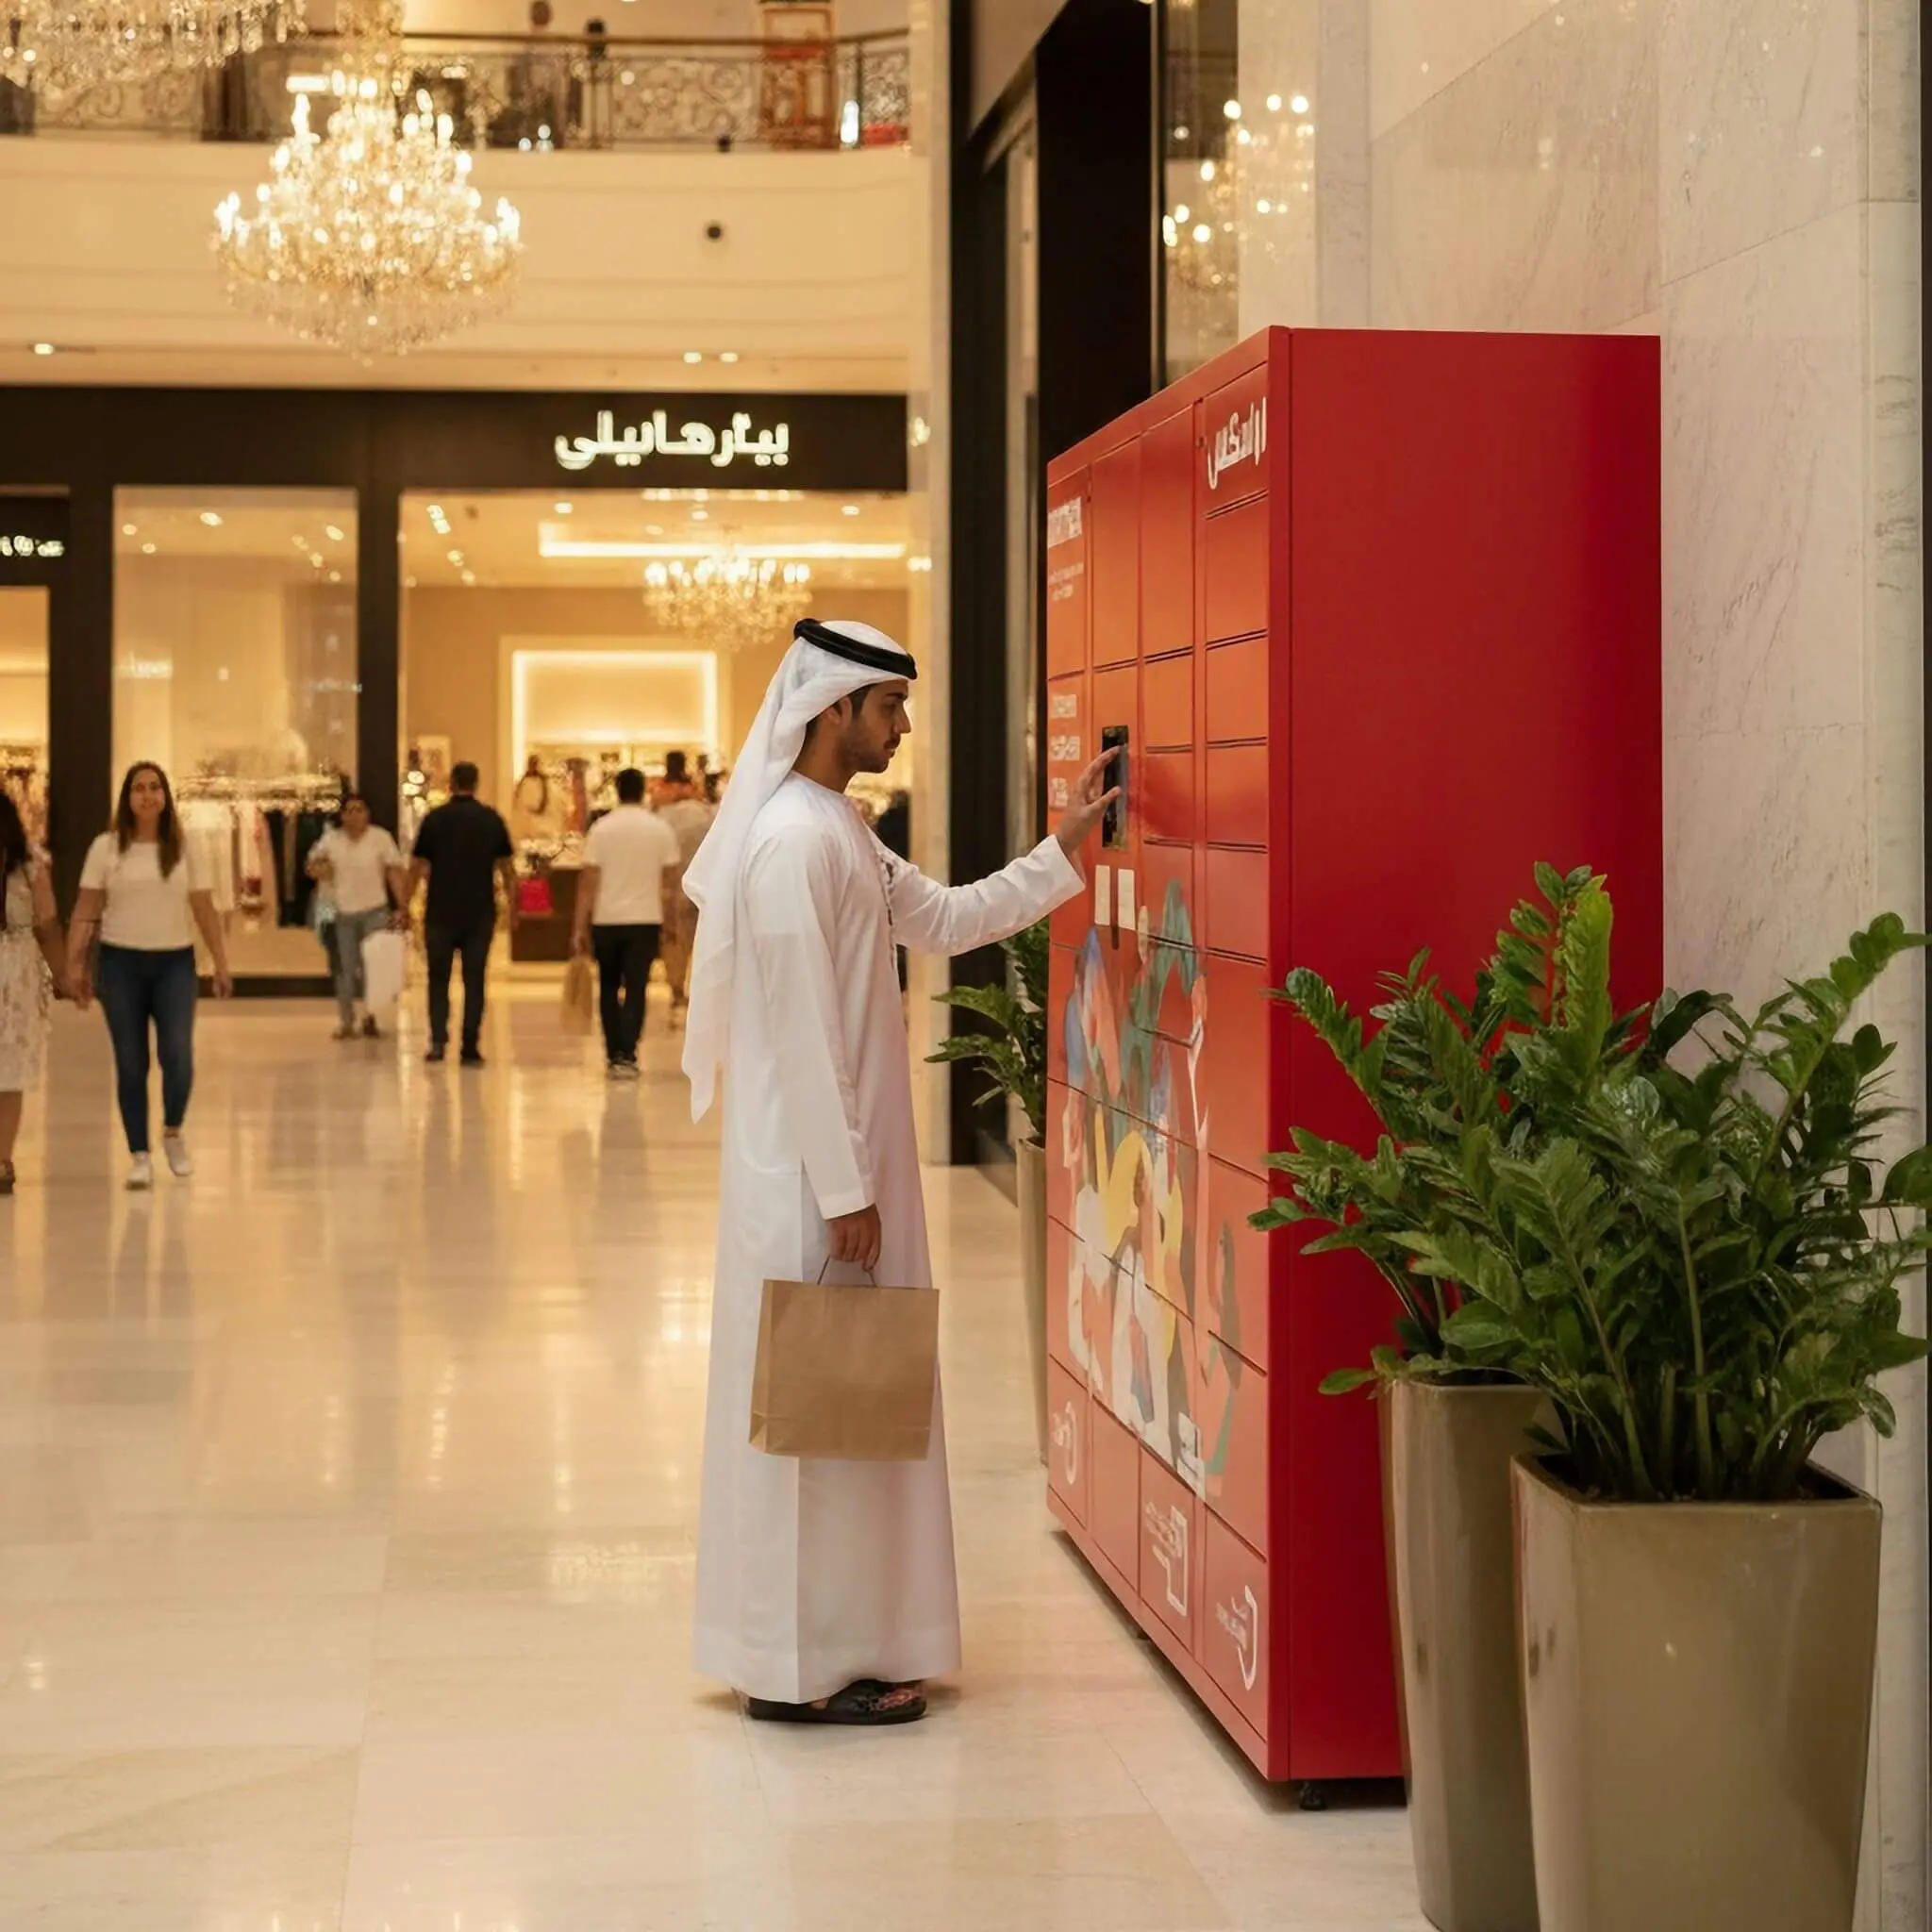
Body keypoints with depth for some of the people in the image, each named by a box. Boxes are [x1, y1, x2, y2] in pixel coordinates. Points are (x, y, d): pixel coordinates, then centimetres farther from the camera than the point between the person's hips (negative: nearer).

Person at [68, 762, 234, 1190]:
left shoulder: (183, 850, 5)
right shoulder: (106, 847, 1)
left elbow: (205, 911, 6)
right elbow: (86, 912, 1)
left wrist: (221, 964, 3)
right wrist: (75, 964, -5)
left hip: (175, 962, 1)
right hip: (121, 962, 0)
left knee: (177, 1054, -14)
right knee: (130, 1064, 1)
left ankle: (173, 1132, 13)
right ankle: (140, 1155, 9)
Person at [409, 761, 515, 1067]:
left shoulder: (435, 819, -3)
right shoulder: (492, 820, 1)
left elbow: (417, 867, -2)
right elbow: (507, 869, 2)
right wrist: (513, 909, 10)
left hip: (441, 913, -1)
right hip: (480, 913, 1)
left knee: (439, 979, 10)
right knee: (474, 980, 6)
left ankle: (438, 1041, -4)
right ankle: (470, 1048, 3)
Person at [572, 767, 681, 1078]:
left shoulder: (602, 828, -3)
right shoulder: (661, 829, 0)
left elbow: (588, 881, -5)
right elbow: (669, 878, 3)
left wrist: (580, 927, -1)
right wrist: (668, 923, 17)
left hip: (607, 920, 0)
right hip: (645, 920, 0)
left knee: (609, 988, 16)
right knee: (635, 989, 2)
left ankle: (613, 1054, 16)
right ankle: (626, 1056, -9)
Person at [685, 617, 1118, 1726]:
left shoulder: (840, 832, 14)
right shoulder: (793, 840, -18)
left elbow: (944, 919, 21)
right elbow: (799, 1028, -21)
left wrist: (1066, 847, 18)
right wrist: (844, 1189, -20)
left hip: (851, 1156, 10)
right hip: (813, 1172, -10)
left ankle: (836, 1642, 22)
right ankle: (802, 1666, 4)